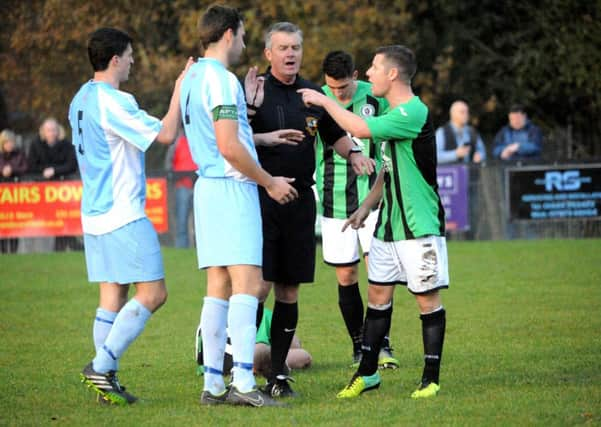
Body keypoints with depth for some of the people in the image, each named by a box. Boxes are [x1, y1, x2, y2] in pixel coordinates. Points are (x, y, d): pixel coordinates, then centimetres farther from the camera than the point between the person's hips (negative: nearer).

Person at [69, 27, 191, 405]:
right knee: (153, 293, -7)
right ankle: (101, 366, -12)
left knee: (113, 294, 9)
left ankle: (107, 380, 6)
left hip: (96, 213, 10)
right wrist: (179, 92, -5)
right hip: (124, 215, -9)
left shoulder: (81, 100, 13)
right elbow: (165, 134, -15)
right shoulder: (113, 101, -15)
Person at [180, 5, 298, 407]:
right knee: (248, 284, -11)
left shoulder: (194, 77, 15)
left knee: (219, 286, 8)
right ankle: (243, 383, -18)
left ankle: (213, 383, 6)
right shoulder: (221, 80, -14)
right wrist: (270, 181, -9)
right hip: (232, 188, -9)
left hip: (208, 186, 9)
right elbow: (230, 148, -19)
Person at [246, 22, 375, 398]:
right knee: (259, 286, -12)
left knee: (289, 290, 7)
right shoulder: (253, 90, -3)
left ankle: (278, 374, 13)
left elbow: (336, 135, 24)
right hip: (260, 198, -5)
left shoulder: (314, 95, 12)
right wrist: (266, 138, -22)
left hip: (300, 200, 5)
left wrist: (354, 153, 4)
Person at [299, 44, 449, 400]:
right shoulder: (394, 114, 13)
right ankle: (368, 373, 17)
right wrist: (368, 205, 18)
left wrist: (324, 101, -12)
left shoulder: (414, 113, -18)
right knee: (378, 295, 9)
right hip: (388, 224, 9)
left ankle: (432, 378, 5)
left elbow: (360, 128, -24)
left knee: (428, 300, -1)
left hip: (420, 227, -9)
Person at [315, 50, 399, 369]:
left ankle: (381, 344, -1)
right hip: (334, 202, 1)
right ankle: (359, 346, 15)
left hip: (372, 197, -1)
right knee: (345, 276, 4)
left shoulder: (376, 97, -2)